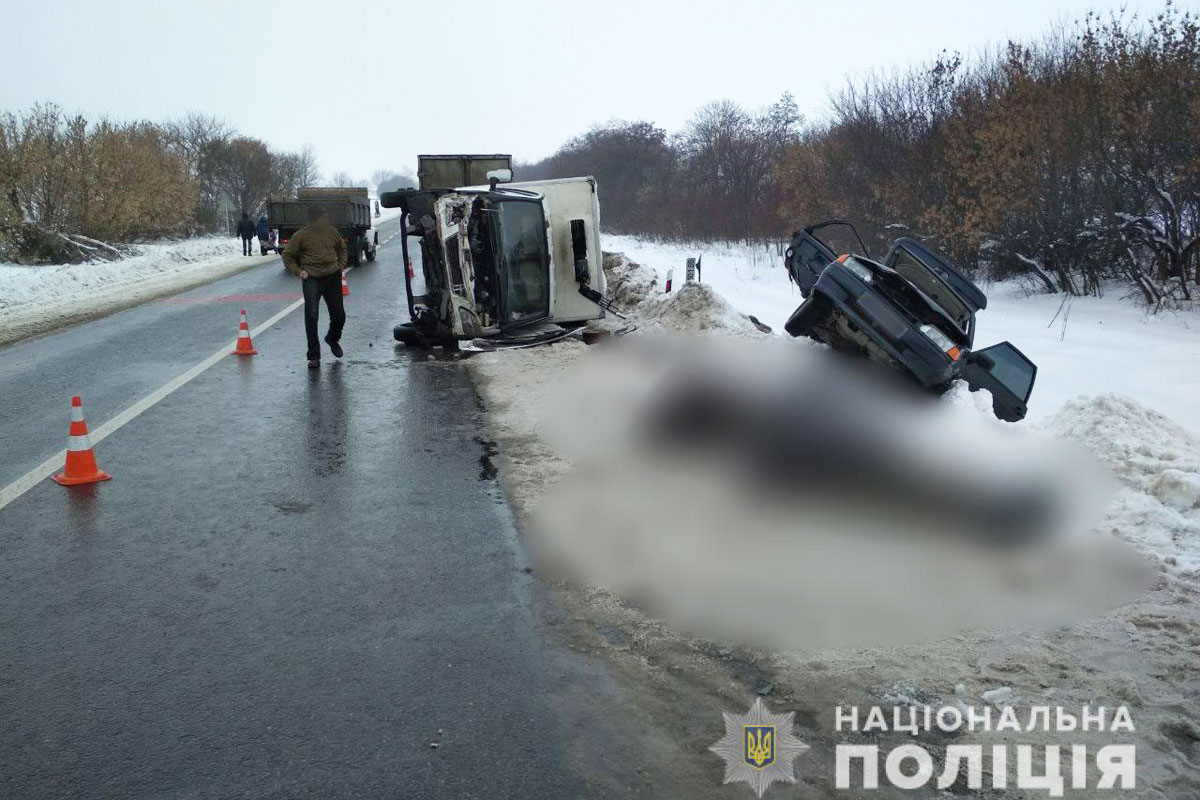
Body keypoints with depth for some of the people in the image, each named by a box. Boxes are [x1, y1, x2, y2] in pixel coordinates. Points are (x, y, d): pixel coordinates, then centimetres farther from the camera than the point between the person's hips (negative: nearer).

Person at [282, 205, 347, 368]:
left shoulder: (332, 231, 7)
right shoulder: (301, 235, -4)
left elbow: (342, 248, 26)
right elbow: (287, 255, 4)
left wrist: (341, 264, 11)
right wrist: (298, 272, -7)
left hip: (333, 277, 4)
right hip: (312, 279, -4)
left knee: (339, 315, 10)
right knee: (311, 316, -11)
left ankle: (333, 339, 42)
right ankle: (314, 356, -4)